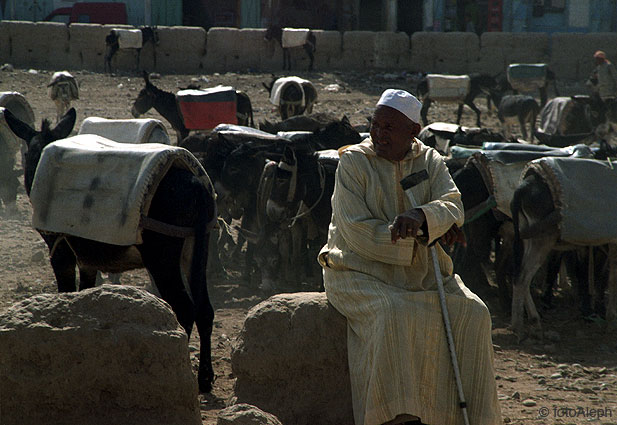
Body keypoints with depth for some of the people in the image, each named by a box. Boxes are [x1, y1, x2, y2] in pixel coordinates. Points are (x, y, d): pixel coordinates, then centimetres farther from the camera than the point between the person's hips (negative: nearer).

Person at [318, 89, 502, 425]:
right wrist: (425, 234, -15)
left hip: (422, 276, 5)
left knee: (472, 314, -16)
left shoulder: (430, 161, 8)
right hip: (362, 271, -4)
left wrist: (421, 217, -34)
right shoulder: (353, 162, -4)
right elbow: (358, 232, -14)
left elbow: (453, 205, -10)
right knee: (395, 315, -33)